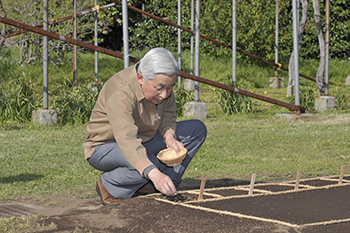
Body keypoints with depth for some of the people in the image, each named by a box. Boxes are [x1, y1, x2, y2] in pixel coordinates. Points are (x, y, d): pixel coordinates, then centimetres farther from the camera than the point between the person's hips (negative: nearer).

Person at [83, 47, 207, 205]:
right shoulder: (120, 93, -34)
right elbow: (127, 140, -45)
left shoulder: (162, 83, -11)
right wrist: (154, 174, -57)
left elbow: (168, 114, 5)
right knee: (151, 164, -38)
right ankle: (108, 185, -10)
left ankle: (164, 187, -5)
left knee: (197, 129, -3)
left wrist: (169, 137, -18)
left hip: (145, 140, 8)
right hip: (105, 147, -8)